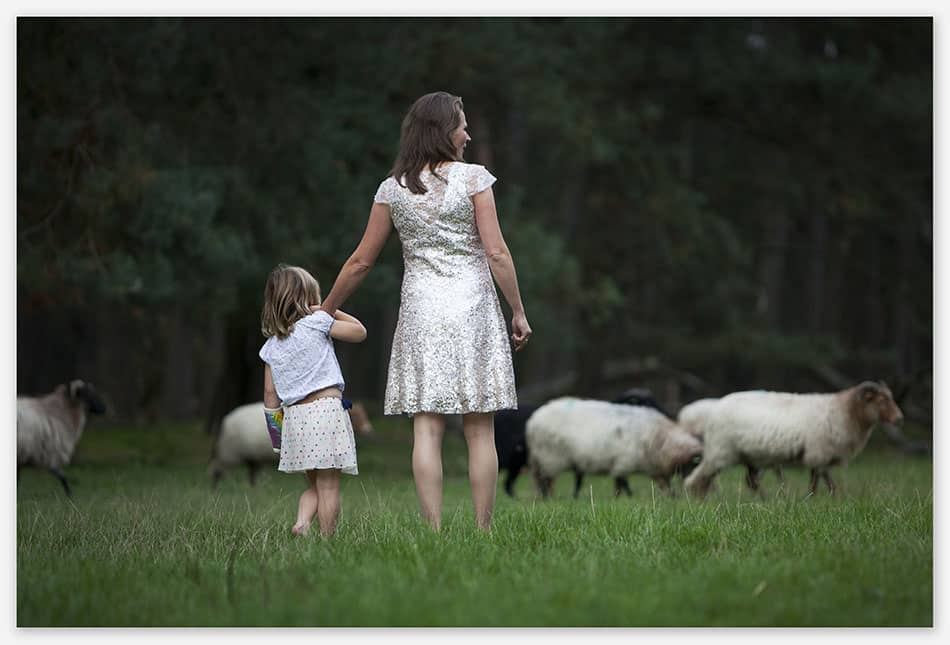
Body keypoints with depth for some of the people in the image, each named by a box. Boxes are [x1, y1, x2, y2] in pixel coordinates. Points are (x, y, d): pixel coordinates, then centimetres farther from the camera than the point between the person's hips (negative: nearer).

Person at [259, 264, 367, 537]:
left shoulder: (271, 346, 12)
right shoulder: (317, 322, -1)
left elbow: (270, 393, 11)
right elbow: (359, 331, 8)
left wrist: (276, 425, 19)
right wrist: (332, 311, 14)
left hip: (294, 416, 5)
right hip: (326, 408, -5)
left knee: (314, 485, 16)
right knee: (328, 485, -3)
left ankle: (302, 522, -6)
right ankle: (326, 538, -7)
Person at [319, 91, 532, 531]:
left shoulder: (392, 189, 5)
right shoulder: (473, 178, -4)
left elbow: (361, 261, 8)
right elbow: (496, 252, -7)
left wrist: (325, 311, 18)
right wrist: (518, 312, 0)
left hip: (420, 309, 2)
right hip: (472, 306, -2)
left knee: (427, 428, -1)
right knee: (479, 430, 3)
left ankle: (434, 532, -5)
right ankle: (483, 532, 3)